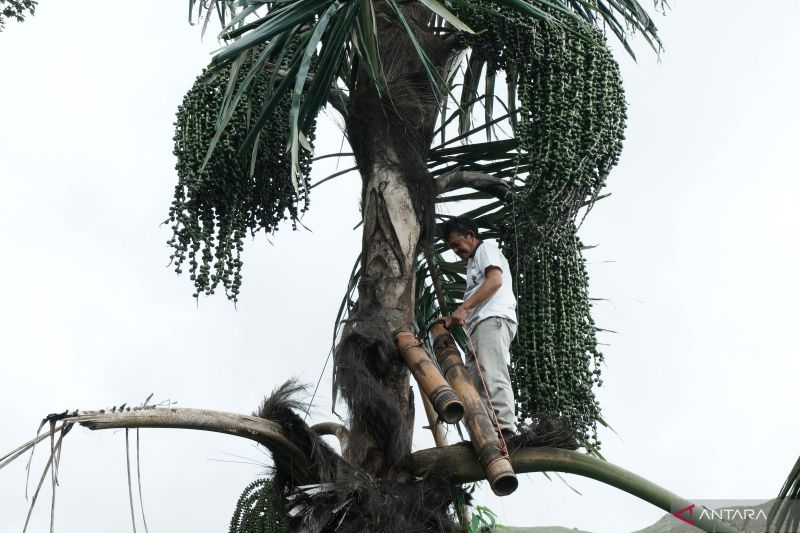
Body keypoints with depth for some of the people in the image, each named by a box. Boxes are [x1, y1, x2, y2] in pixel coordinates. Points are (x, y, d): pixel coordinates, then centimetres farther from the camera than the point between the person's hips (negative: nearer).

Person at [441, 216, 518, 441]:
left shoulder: (486, 248, 12)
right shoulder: (472, 264, 37)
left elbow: (495, 280, -8)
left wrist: (463, 308, -15)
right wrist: (454, 319, 15)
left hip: (493, 320, -10)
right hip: (478, 324, 10)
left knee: (492, 376, -24)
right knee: (475, 384, -4)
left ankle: (504, 429, -35)